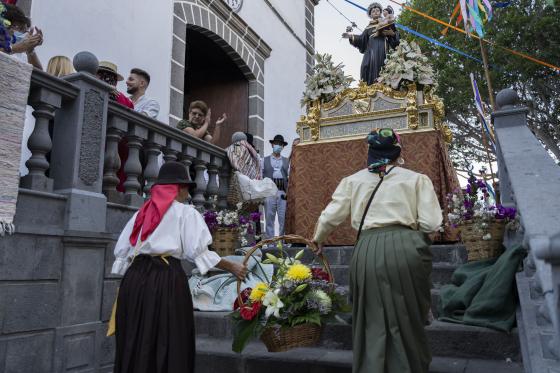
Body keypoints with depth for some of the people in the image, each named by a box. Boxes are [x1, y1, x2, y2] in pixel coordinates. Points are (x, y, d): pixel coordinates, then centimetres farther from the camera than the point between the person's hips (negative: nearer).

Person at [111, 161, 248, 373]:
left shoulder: (142, 212, 18)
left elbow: (121, 251, 13)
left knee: (134, 343, 14)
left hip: (135, 277, 6)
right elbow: (197, 251, -6)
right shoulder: (186, 212, 3)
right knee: (169, 342, 3)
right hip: (167, 278, -5)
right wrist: (231, 267, 2)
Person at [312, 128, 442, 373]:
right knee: (408, 320, 15)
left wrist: (318, 240, 30)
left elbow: (329, 217, 11)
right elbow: (431, 224, 1)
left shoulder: (353, 180, 13)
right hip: (405, 248, -1)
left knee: (372, 321, 13)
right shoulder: (417, 179, 8)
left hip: (367, 250, 1)